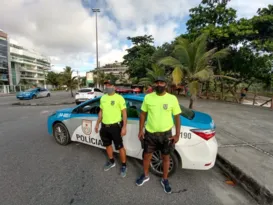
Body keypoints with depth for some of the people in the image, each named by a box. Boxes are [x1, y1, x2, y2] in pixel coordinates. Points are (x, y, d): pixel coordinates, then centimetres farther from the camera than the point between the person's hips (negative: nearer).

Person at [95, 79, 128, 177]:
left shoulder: (119, 98, -11)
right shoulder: (103, 98, 9)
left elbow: (124, 113, -11)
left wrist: (124, 127, -16)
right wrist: (97, 124, 17)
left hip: (115, 126, -7)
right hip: (104, 126, 7)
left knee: (120, 147, 4)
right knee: (108, 145, 21)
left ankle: (124, 166, 25)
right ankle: (111, 162, 44)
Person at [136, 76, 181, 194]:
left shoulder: (172, 99, -9)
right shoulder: (148, 97, -4)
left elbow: (177, 117, -2)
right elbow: (143, 114, 3)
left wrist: (177, 134, -5)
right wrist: (140, 130, 2)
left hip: (166, 133, -1)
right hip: (150, 133, 2)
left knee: (166, 157, 16)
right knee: (147, 155, 17)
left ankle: (165, 180, 41)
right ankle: (145, 176, 44)